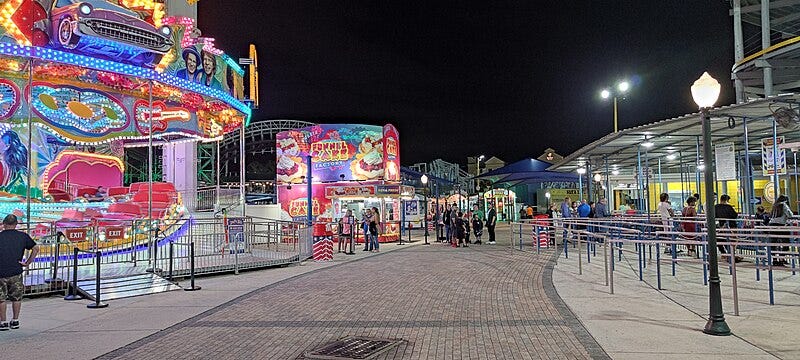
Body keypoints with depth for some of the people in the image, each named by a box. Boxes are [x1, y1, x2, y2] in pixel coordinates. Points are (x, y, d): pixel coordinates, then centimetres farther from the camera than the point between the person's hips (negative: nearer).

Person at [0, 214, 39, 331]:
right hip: (16, 272, 1)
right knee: (16, 298, 14)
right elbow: (36, 248, -2)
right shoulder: (22, 236, 1)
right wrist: (28, 262, 2)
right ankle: (15, 321, 19)